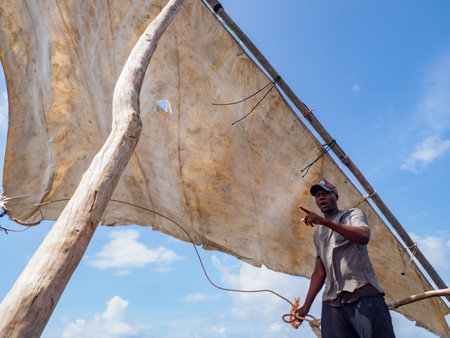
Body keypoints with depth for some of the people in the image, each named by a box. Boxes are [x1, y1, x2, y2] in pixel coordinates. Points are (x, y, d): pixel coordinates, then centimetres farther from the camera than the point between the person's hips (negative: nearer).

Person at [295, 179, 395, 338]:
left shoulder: (352, 214, 10)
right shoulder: (318, 234, 25)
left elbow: (364, 237, -14)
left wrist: (325, 221, -23)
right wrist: (306, 305, 12)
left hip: (362, 291, -4)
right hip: (331, 300, 5)